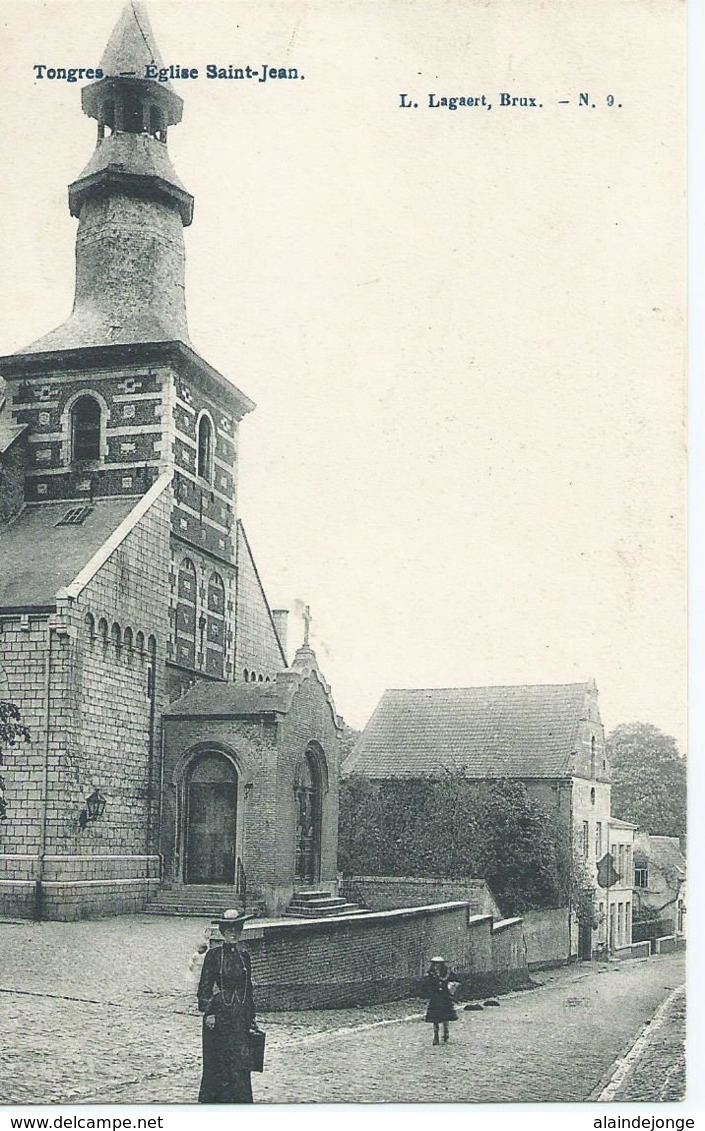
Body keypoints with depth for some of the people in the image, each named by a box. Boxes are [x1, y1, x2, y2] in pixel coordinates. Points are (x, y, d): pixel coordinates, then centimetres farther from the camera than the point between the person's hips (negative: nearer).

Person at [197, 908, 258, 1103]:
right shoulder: (213, 954, -4)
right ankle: (212, 1098, 14)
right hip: (219, 1013, -4)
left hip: (240, 1015, 4)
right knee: (217, 1061, 2)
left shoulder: (243, 956, 10)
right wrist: (208, 1012, -14)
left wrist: (251, 1018, 13)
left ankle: (240, 1100, 7)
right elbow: (205, 986, -6)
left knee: (241, 1062, 0)